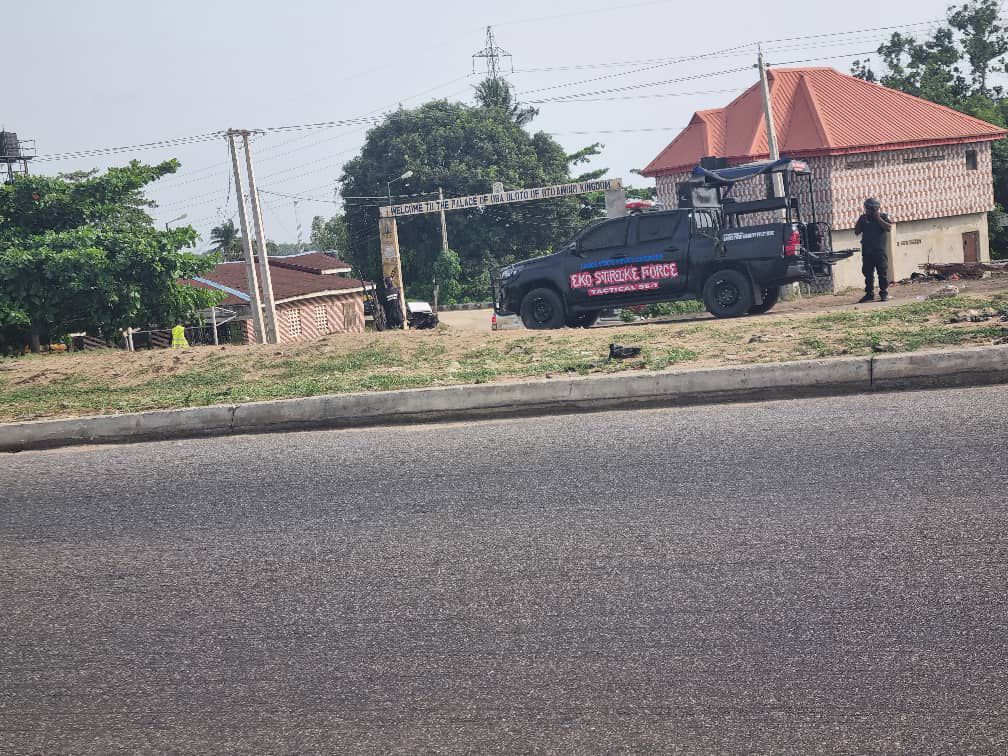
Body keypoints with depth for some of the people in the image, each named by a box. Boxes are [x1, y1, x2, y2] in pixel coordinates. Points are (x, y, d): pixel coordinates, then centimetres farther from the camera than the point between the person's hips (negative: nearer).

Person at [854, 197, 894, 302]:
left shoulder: (883, 217, 2)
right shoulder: (864, 218, 12)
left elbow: (889, 228, -14)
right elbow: (856, 232, 11)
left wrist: (878, 218, -14)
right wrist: (860, 220, -2)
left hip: (879, 251, -4)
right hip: (866, 251, 4)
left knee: (882, 272, -2)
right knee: (868, 273, 6)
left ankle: (884, 293, 4)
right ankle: (869, 293, 12)